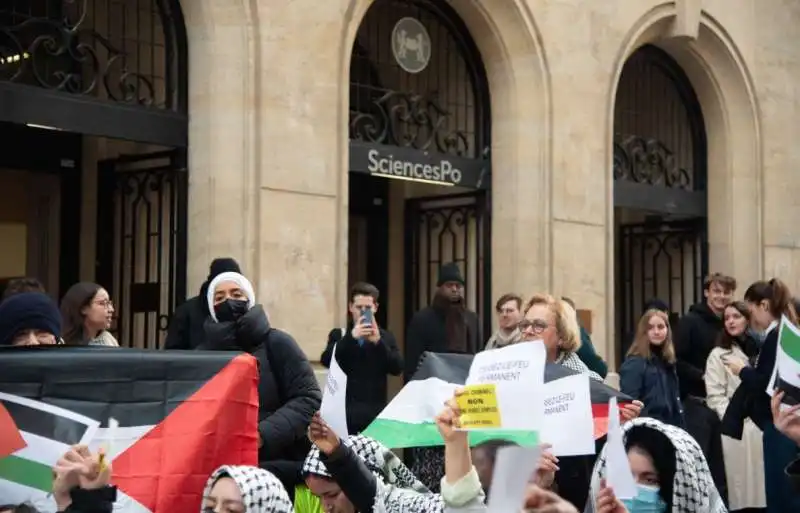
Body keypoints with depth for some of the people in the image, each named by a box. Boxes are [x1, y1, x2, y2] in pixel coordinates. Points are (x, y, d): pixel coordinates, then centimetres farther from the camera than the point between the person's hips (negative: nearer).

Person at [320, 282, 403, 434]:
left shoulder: (385, 336, 10)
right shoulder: (339, 335, 9)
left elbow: (397, 368, -3)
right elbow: (326, 360, -9)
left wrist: (378, 341, -18)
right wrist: (351, 337, -22)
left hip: (375, 413, 0)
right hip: (345, 411, 0)